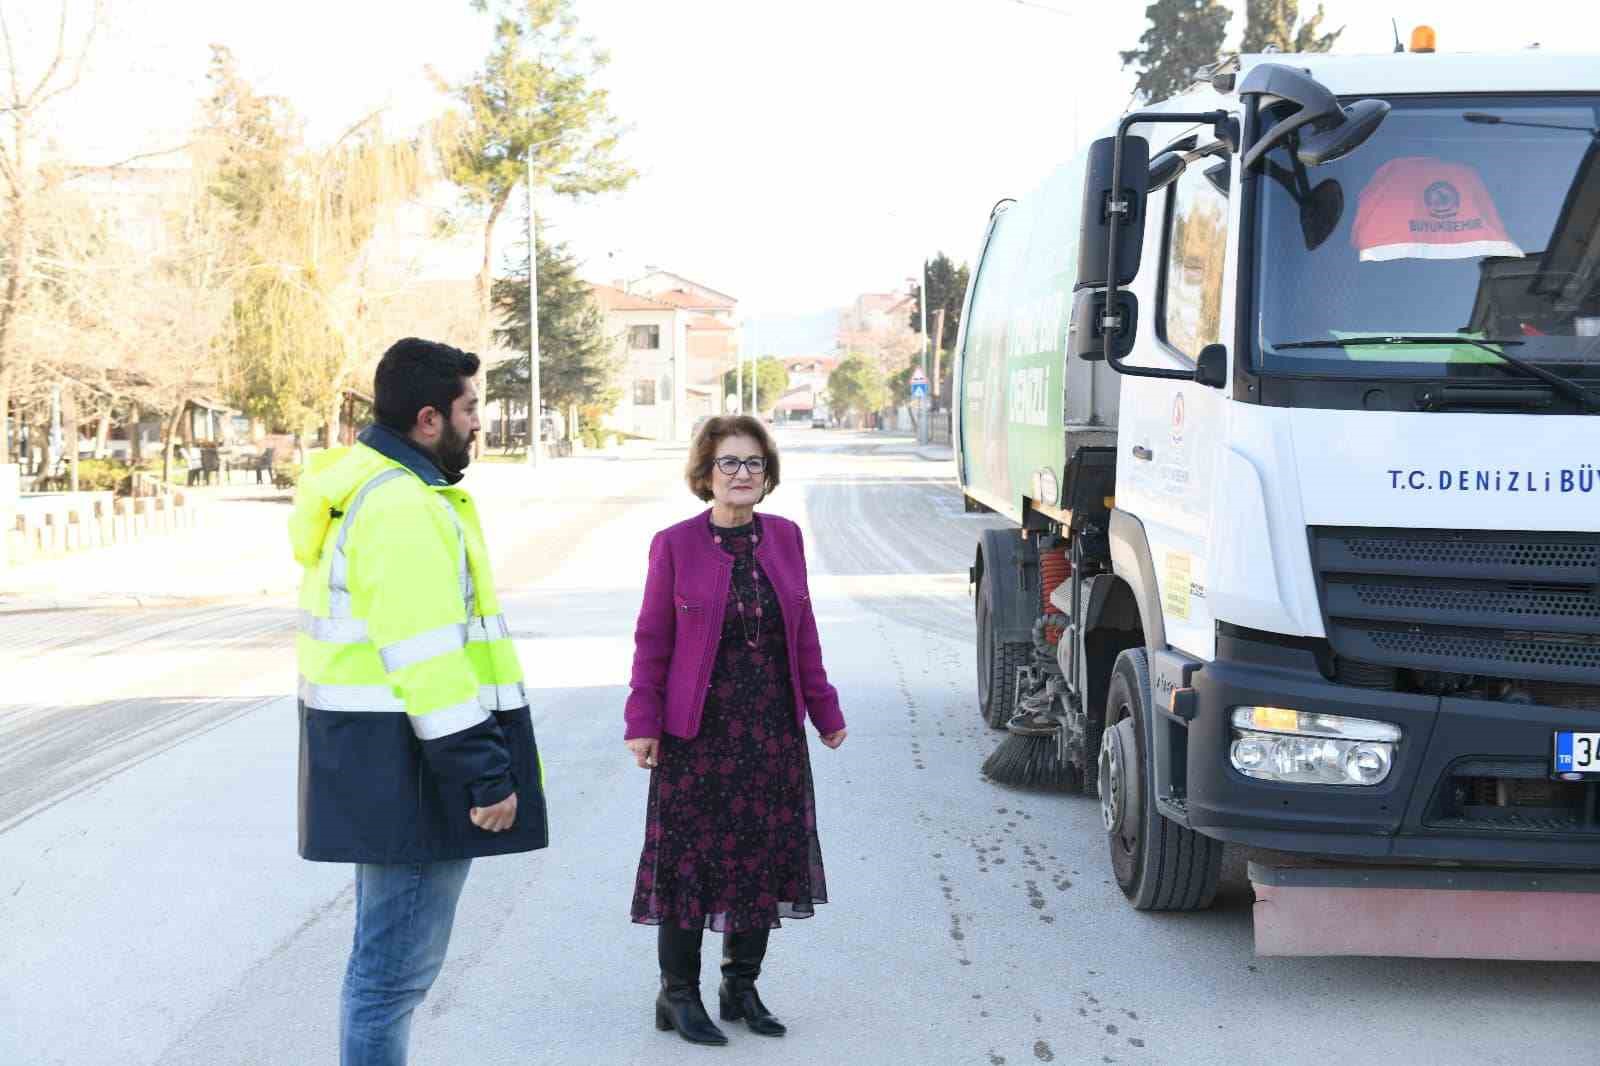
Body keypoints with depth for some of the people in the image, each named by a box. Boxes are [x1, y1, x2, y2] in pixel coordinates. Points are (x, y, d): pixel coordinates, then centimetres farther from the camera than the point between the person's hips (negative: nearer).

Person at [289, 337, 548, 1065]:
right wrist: (485, 773, -21)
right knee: (398, 963, -3)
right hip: (410, 760, -11)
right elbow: (429, 659, -24)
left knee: (388, 951, 21)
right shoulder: (405, 507, -19)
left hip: (376, 756, 11)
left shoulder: (362, 490, 15)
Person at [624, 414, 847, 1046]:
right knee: (690, 859, 2)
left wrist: (824, 710, 11)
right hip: (696, 733, -4)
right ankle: (678, 995, 17)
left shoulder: (784, 538, 5)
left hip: (773, 733, 4)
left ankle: (742, 987, 25)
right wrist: (643, 721, -9)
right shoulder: (675, 545, -6)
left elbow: (803, 634, 10)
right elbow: (652, 640, -4)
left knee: (765, 858, 10)